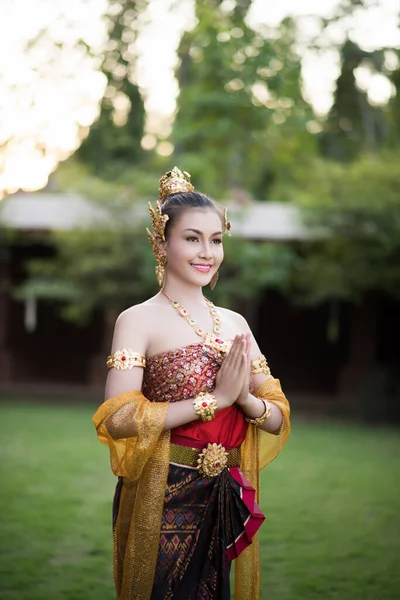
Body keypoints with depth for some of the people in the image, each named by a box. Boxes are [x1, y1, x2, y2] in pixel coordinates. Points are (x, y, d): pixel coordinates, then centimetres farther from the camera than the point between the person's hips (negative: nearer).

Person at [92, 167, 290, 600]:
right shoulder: (138, 320, -8)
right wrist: (216, 398, -19)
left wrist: (245, 398, -13)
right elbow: (118, 419, -20)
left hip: (227, 500, 5)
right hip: (162, 499, -5)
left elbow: (279, 418, 9)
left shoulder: (235, 323, 8)